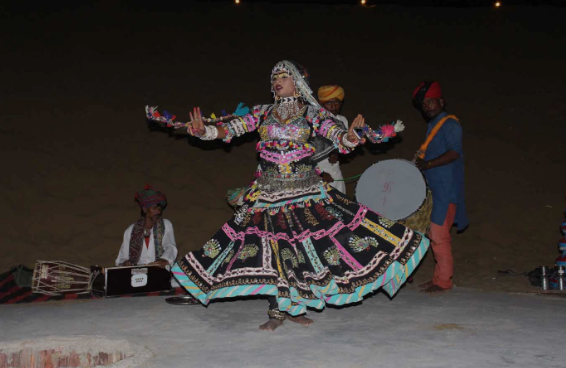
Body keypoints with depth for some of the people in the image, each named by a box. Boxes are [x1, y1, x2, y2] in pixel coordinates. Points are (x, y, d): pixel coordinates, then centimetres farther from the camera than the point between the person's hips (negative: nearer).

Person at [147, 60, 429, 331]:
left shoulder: (313, 114, 4)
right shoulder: (263, 113, 9)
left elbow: (337, 135, -9)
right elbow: (229, 129, 4)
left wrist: (350, 136, -32)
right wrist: (204, 130, -14)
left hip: (306, 191, -1)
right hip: (269, 193, 1)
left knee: (307, 244, -3)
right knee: (273, 246, -1)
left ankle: (295, 306, 14)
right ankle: (278, 310, 11)